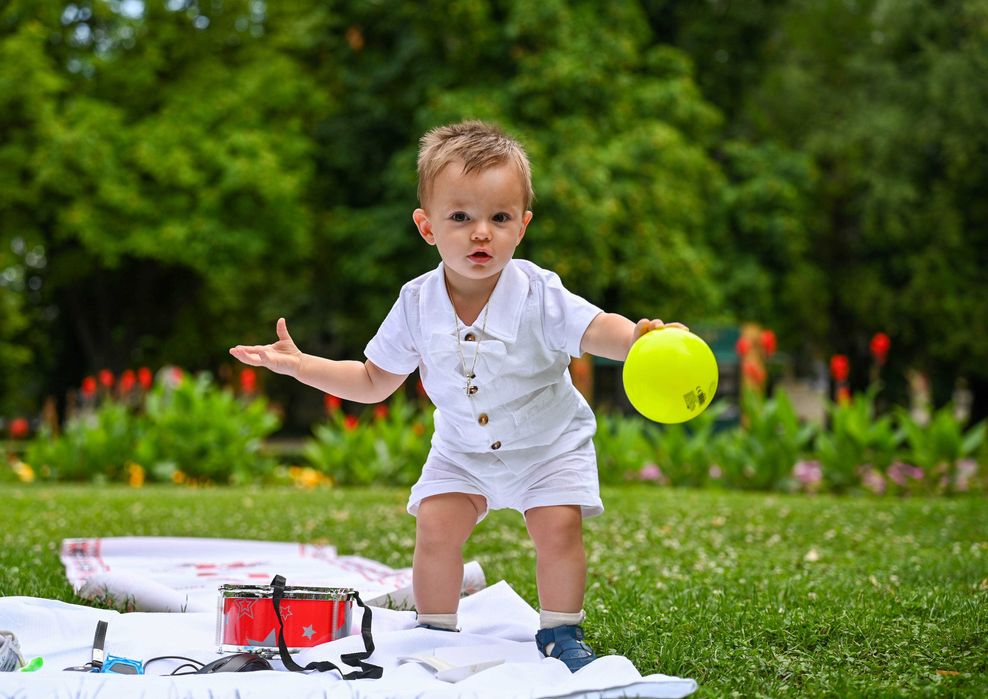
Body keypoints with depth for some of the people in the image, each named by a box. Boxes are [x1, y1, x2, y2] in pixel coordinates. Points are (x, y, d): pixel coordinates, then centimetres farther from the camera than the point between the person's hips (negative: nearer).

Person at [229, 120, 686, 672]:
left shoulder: (539, 297, -25)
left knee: (559, 527, -16)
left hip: (550, 445, -2)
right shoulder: (417, 305, -15)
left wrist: (638, 340, -62)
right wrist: (300, 365, -9)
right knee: (436, 526, -13)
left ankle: (561, 633, 7)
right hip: (463, 450, 2)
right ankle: (435, 633, 8)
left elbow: (596, 330, -39)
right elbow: (373, 382, -1)